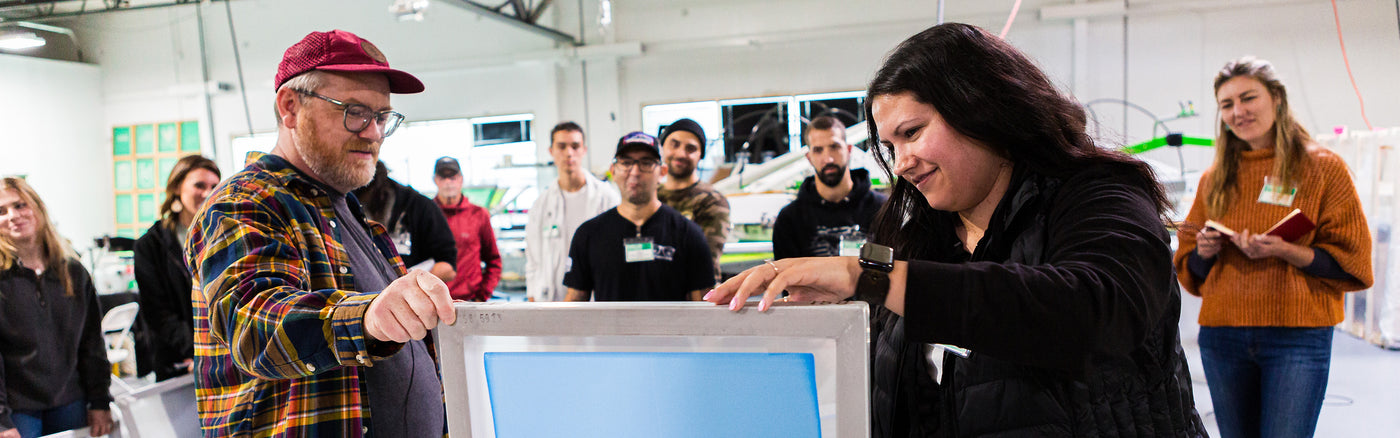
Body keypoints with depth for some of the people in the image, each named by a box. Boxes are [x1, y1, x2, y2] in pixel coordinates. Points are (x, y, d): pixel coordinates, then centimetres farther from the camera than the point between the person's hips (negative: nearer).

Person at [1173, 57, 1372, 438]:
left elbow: (1352, 263, -3)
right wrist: (1205, 252, -6)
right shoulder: (1215, 178, 10)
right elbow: (1190, 270, 16)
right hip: (1222, 336, 4)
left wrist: (1283, 251, -18)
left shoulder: (1323, 167, 1)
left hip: (1297, 337, -3)